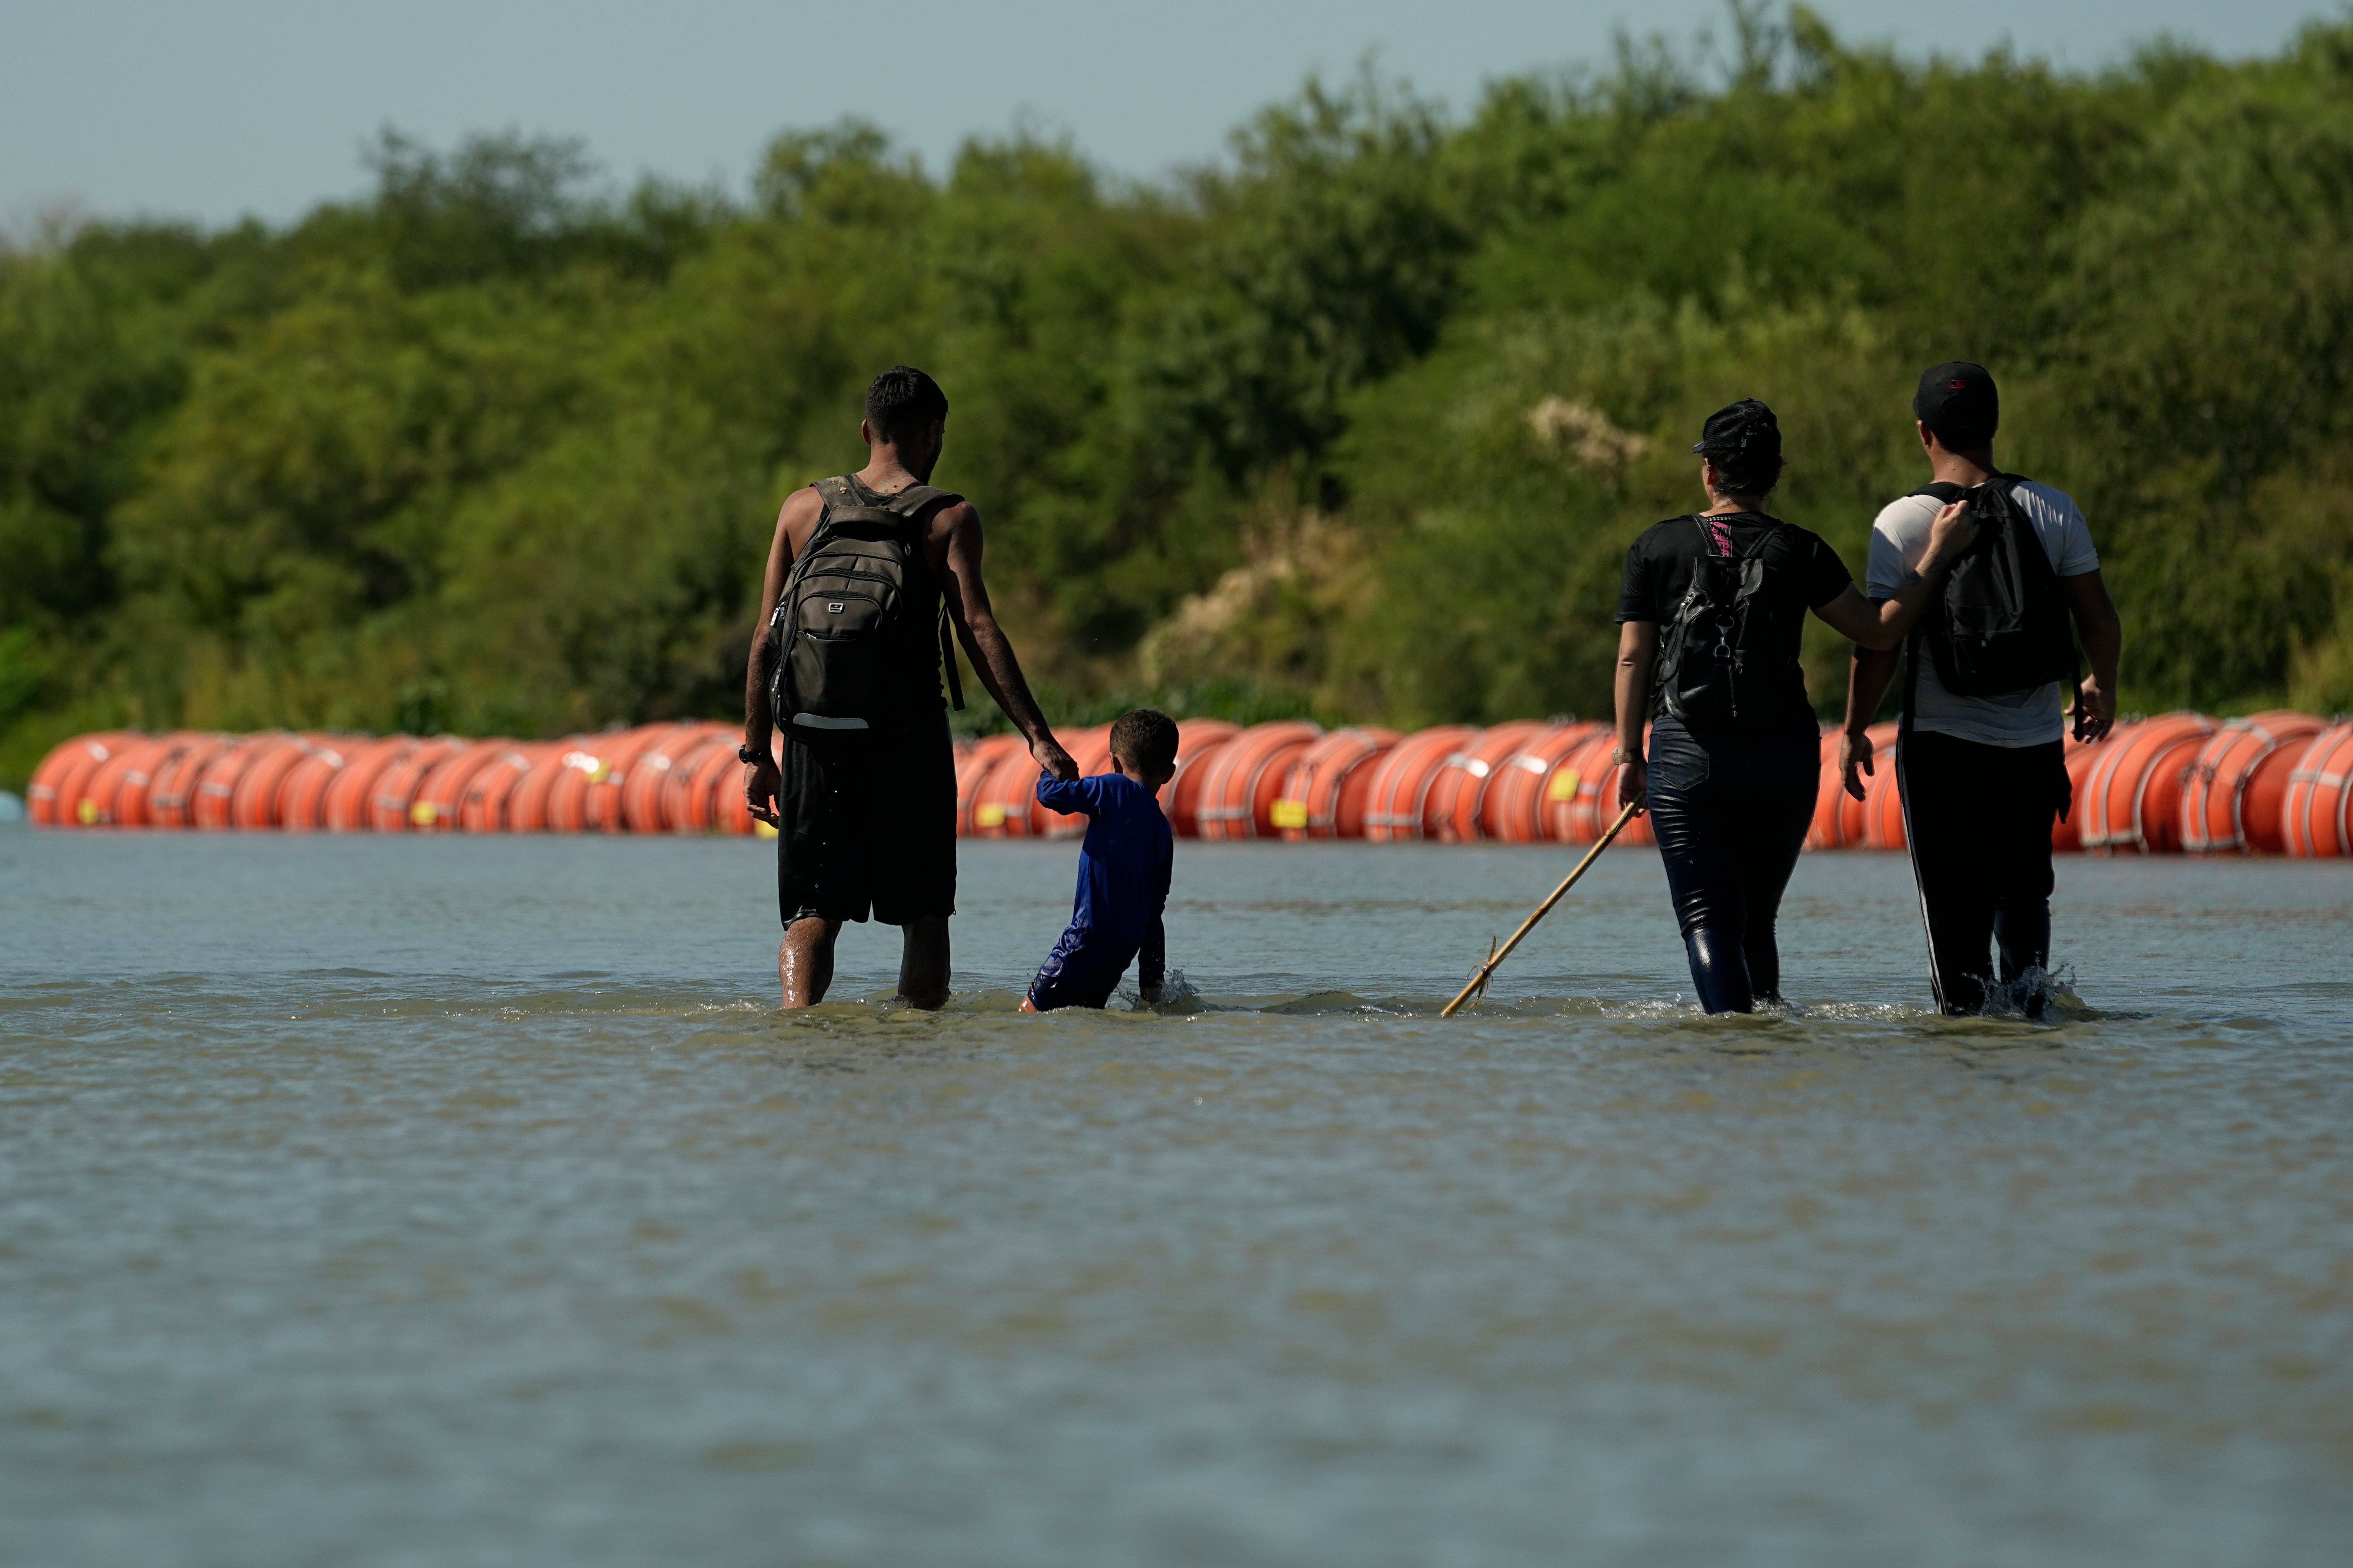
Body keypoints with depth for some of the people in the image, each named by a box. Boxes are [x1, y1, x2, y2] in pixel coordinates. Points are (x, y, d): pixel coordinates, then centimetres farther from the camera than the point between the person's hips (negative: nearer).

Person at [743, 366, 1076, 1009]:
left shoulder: (805, 509, 9)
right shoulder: (949, 519, 0)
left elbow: (766, 640, 7)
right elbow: (978, 631, -11)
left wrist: (757, 752, 11)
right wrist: (1038, 737, -14)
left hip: (816, 738, 2)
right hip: (908, 739, -2)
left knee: (813, 914, 4)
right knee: (923, 914, 11)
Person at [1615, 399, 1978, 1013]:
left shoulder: (1657, 547, 3)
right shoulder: (1799, 552, 1)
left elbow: (1632, 657, 1)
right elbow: (1880, 630, -1)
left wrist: (1630, 755, 7)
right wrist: (1937, 554, 6)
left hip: (1686, 756, -1)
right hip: (1783, 756, 1)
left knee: (1708, 918, -3)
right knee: (1757, 918, 16)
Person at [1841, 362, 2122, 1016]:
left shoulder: (1903, 522, -8)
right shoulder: (2052, 511, 0)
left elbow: (1880, 644, -9)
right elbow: (2100, 619, 4)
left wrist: (1854, 731, 2)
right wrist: (2103, 689, 22)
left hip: (1942, 742, -3)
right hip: (2037, 741, 3)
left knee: (1955, 907, 4)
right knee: (2025, 889, 20)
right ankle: (2030, 984, 4)